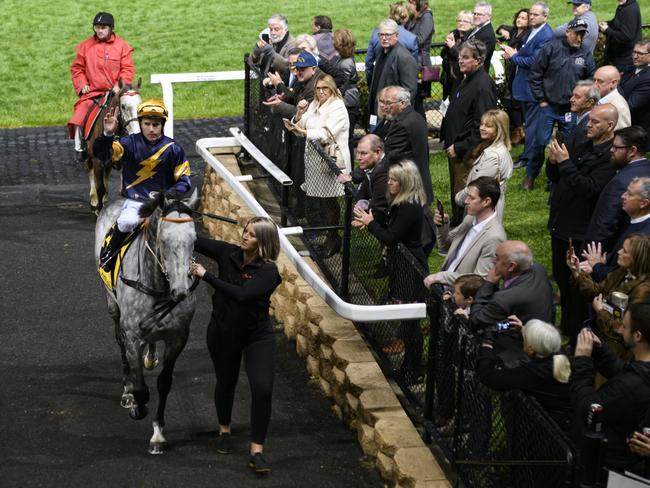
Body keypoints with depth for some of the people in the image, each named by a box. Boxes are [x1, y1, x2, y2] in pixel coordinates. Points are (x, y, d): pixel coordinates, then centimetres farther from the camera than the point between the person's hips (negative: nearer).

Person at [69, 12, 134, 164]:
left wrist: (120, 86, -13)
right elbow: (76, 68, 13)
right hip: (91, 93, 1)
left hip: (114, 93, -1)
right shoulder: (86, 46, 5)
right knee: (79, 119, -17)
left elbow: (128, 69, 1)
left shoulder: (122, 46, 2)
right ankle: (80, 149, 0)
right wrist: (82, 85, -2)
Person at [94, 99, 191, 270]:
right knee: (127, 221, -32)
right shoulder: (131, 143, -1)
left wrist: (171, 194, -16)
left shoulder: (173, 149, 1)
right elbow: (102, 154, -13)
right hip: (135, 200, -1)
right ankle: (110, 252, -3)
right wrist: (108, 134, -32)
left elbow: (184, 180, 4)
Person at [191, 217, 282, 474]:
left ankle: (256, 451, -8)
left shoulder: (268, 271, -22)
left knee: (262, 388, -16)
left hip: (257, 335, -3)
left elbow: (242, 294, -35)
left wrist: (206, 275, -32)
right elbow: (195, 241, -10)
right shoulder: (228, 254, -10)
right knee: (225, 382, 19)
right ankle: (224, 431, 46)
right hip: (223, 332, 3)